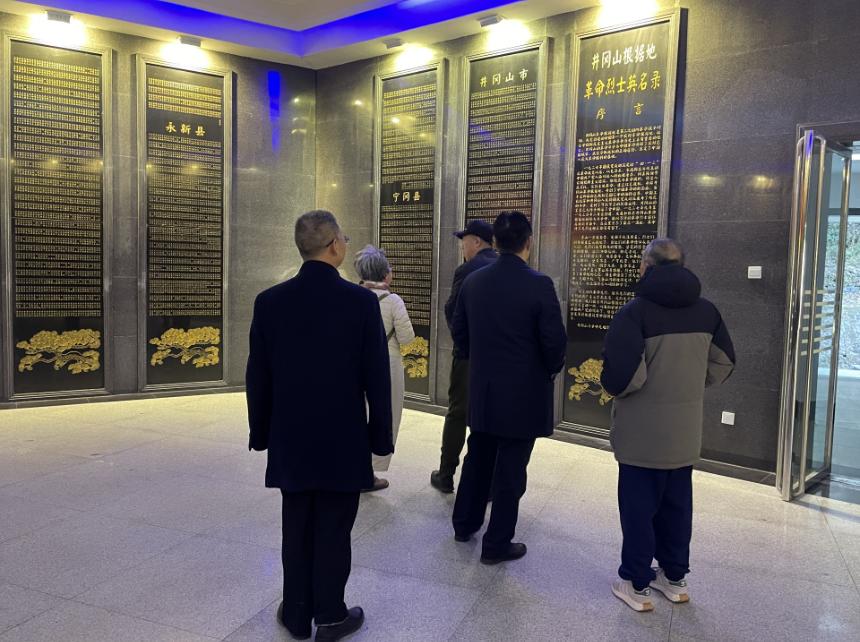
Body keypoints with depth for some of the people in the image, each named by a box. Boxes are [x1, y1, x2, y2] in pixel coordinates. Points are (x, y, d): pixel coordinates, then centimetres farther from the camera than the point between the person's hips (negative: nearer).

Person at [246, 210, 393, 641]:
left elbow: (257, 377, 1)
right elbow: (376, 377, -10)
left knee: (297, 530, 15)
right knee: (334, 532, 9)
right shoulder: (362, 301, -13)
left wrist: (261, 432, 12)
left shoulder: (269, 302, -4)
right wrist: (381, 436, 1)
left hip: (291, 439, 3)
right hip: (343, 440, -3)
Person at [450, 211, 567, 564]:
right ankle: (497, 544, 17)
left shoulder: (473, 281, -1)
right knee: (510, 471, 6)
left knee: (477, 459, 22)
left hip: (481, 390, 5)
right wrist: (551, 370, 5)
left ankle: (464, 523, 37)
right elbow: (554, 341, -15)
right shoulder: (538, 284, -16)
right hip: (523, 393, -5)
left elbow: (459, 333, 6)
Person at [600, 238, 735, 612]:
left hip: (644, 429, -5)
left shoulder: (636, 310, -16)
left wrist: (609, 385, -2)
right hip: (686, 428, 6)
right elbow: (723, 364, 9)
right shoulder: (706, 310, 3)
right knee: (676, 503, 18)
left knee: (638, 504, 7)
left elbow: (624, 374, -23)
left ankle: (636, 584, 18)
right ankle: (674, 577, 31)